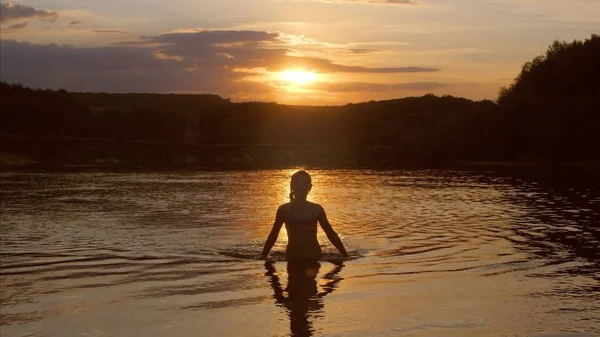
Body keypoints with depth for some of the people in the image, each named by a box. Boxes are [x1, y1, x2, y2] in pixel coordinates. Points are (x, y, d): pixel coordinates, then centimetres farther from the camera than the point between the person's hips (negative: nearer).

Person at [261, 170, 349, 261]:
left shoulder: (317, 209, 7)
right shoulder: (284, 209, 4)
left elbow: (331, 233, 11)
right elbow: (273, 235, 9)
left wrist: (346, 255, 8)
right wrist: (263, 256, 6)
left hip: (314, 256, 1)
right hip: (293, 257, -1)